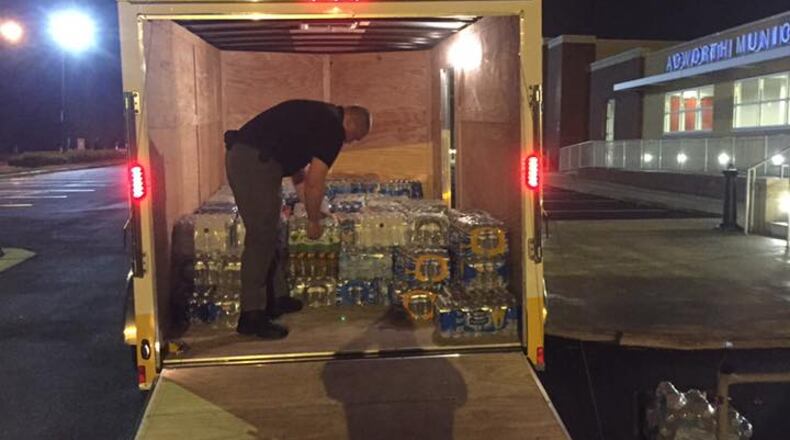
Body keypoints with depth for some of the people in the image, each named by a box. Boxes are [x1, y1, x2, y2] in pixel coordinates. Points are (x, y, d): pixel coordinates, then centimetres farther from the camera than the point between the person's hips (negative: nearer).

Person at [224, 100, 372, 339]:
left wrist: (312, 210, 31)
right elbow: (314, 182, -7)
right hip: (256, 162, -10)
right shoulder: (333, 128, -4)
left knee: (267, 233, 16)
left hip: (239, 155, 10)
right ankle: (251, 316, -1)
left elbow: (298, 168, 29)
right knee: (260, 238, -6)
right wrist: (313, 220, 7)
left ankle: (276, 299, 26)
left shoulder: (318, 115, 24)